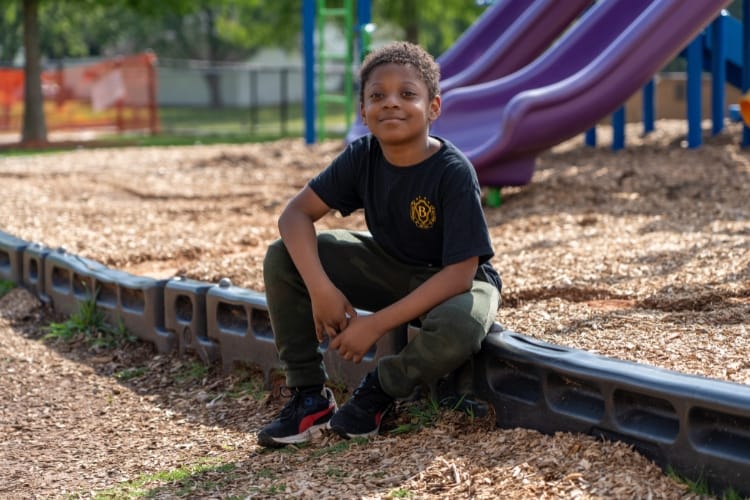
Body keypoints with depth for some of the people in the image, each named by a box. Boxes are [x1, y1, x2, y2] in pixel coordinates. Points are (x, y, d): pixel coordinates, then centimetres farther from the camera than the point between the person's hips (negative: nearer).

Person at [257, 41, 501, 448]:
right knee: (283, 258, -13)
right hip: (391, 268, 5)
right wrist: (321, 288, -30)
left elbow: (460, 272, -29)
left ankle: (382, 388, -8)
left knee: (457, 330, -41)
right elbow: (296, 213, -13)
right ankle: (309, 395, -5)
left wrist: (376, 324, -31)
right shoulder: (361, 157, -13)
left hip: (452, 283, -5)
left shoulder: (454, 172, -27)